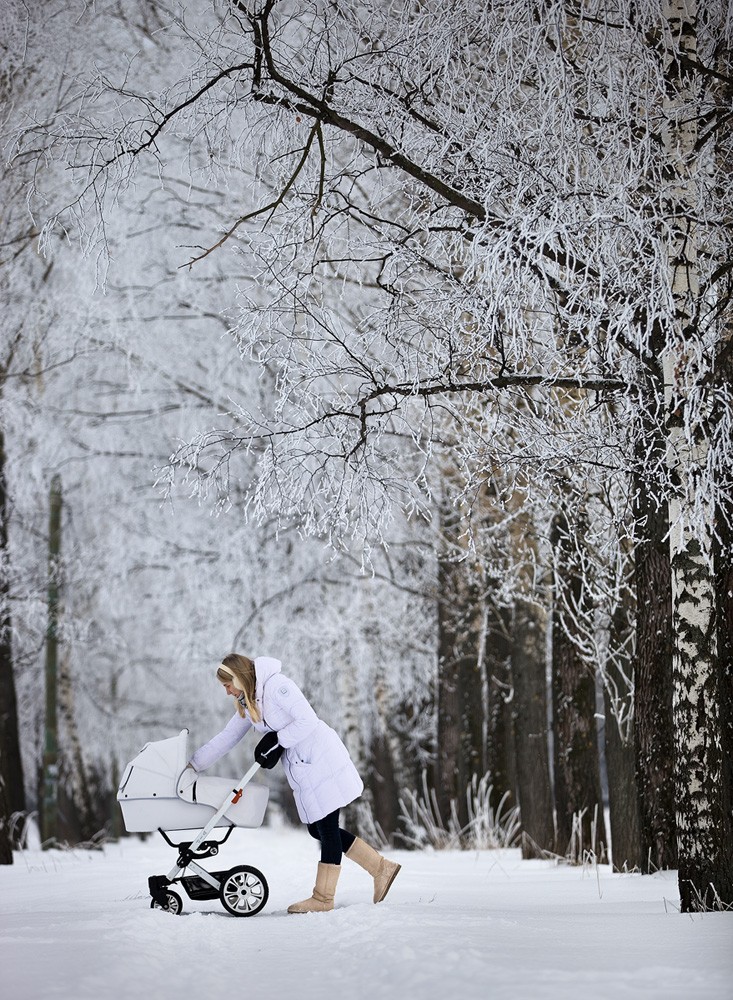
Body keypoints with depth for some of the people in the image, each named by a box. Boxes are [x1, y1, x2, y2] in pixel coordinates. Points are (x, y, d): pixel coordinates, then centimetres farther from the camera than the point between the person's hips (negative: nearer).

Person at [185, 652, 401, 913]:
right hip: (302, 771, 10)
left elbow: (307, 720, -21)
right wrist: (192, 765, 15)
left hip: (322, 761, -10)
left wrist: (277, 741, -16)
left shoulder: (277, 686, -16)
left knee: (326, 827, -2)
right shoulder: (247, 705, 13)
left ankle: (323, 897, 3)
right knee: (317, 829, 10)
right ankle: (381, 867, 16)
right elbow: (226, 738, 17)